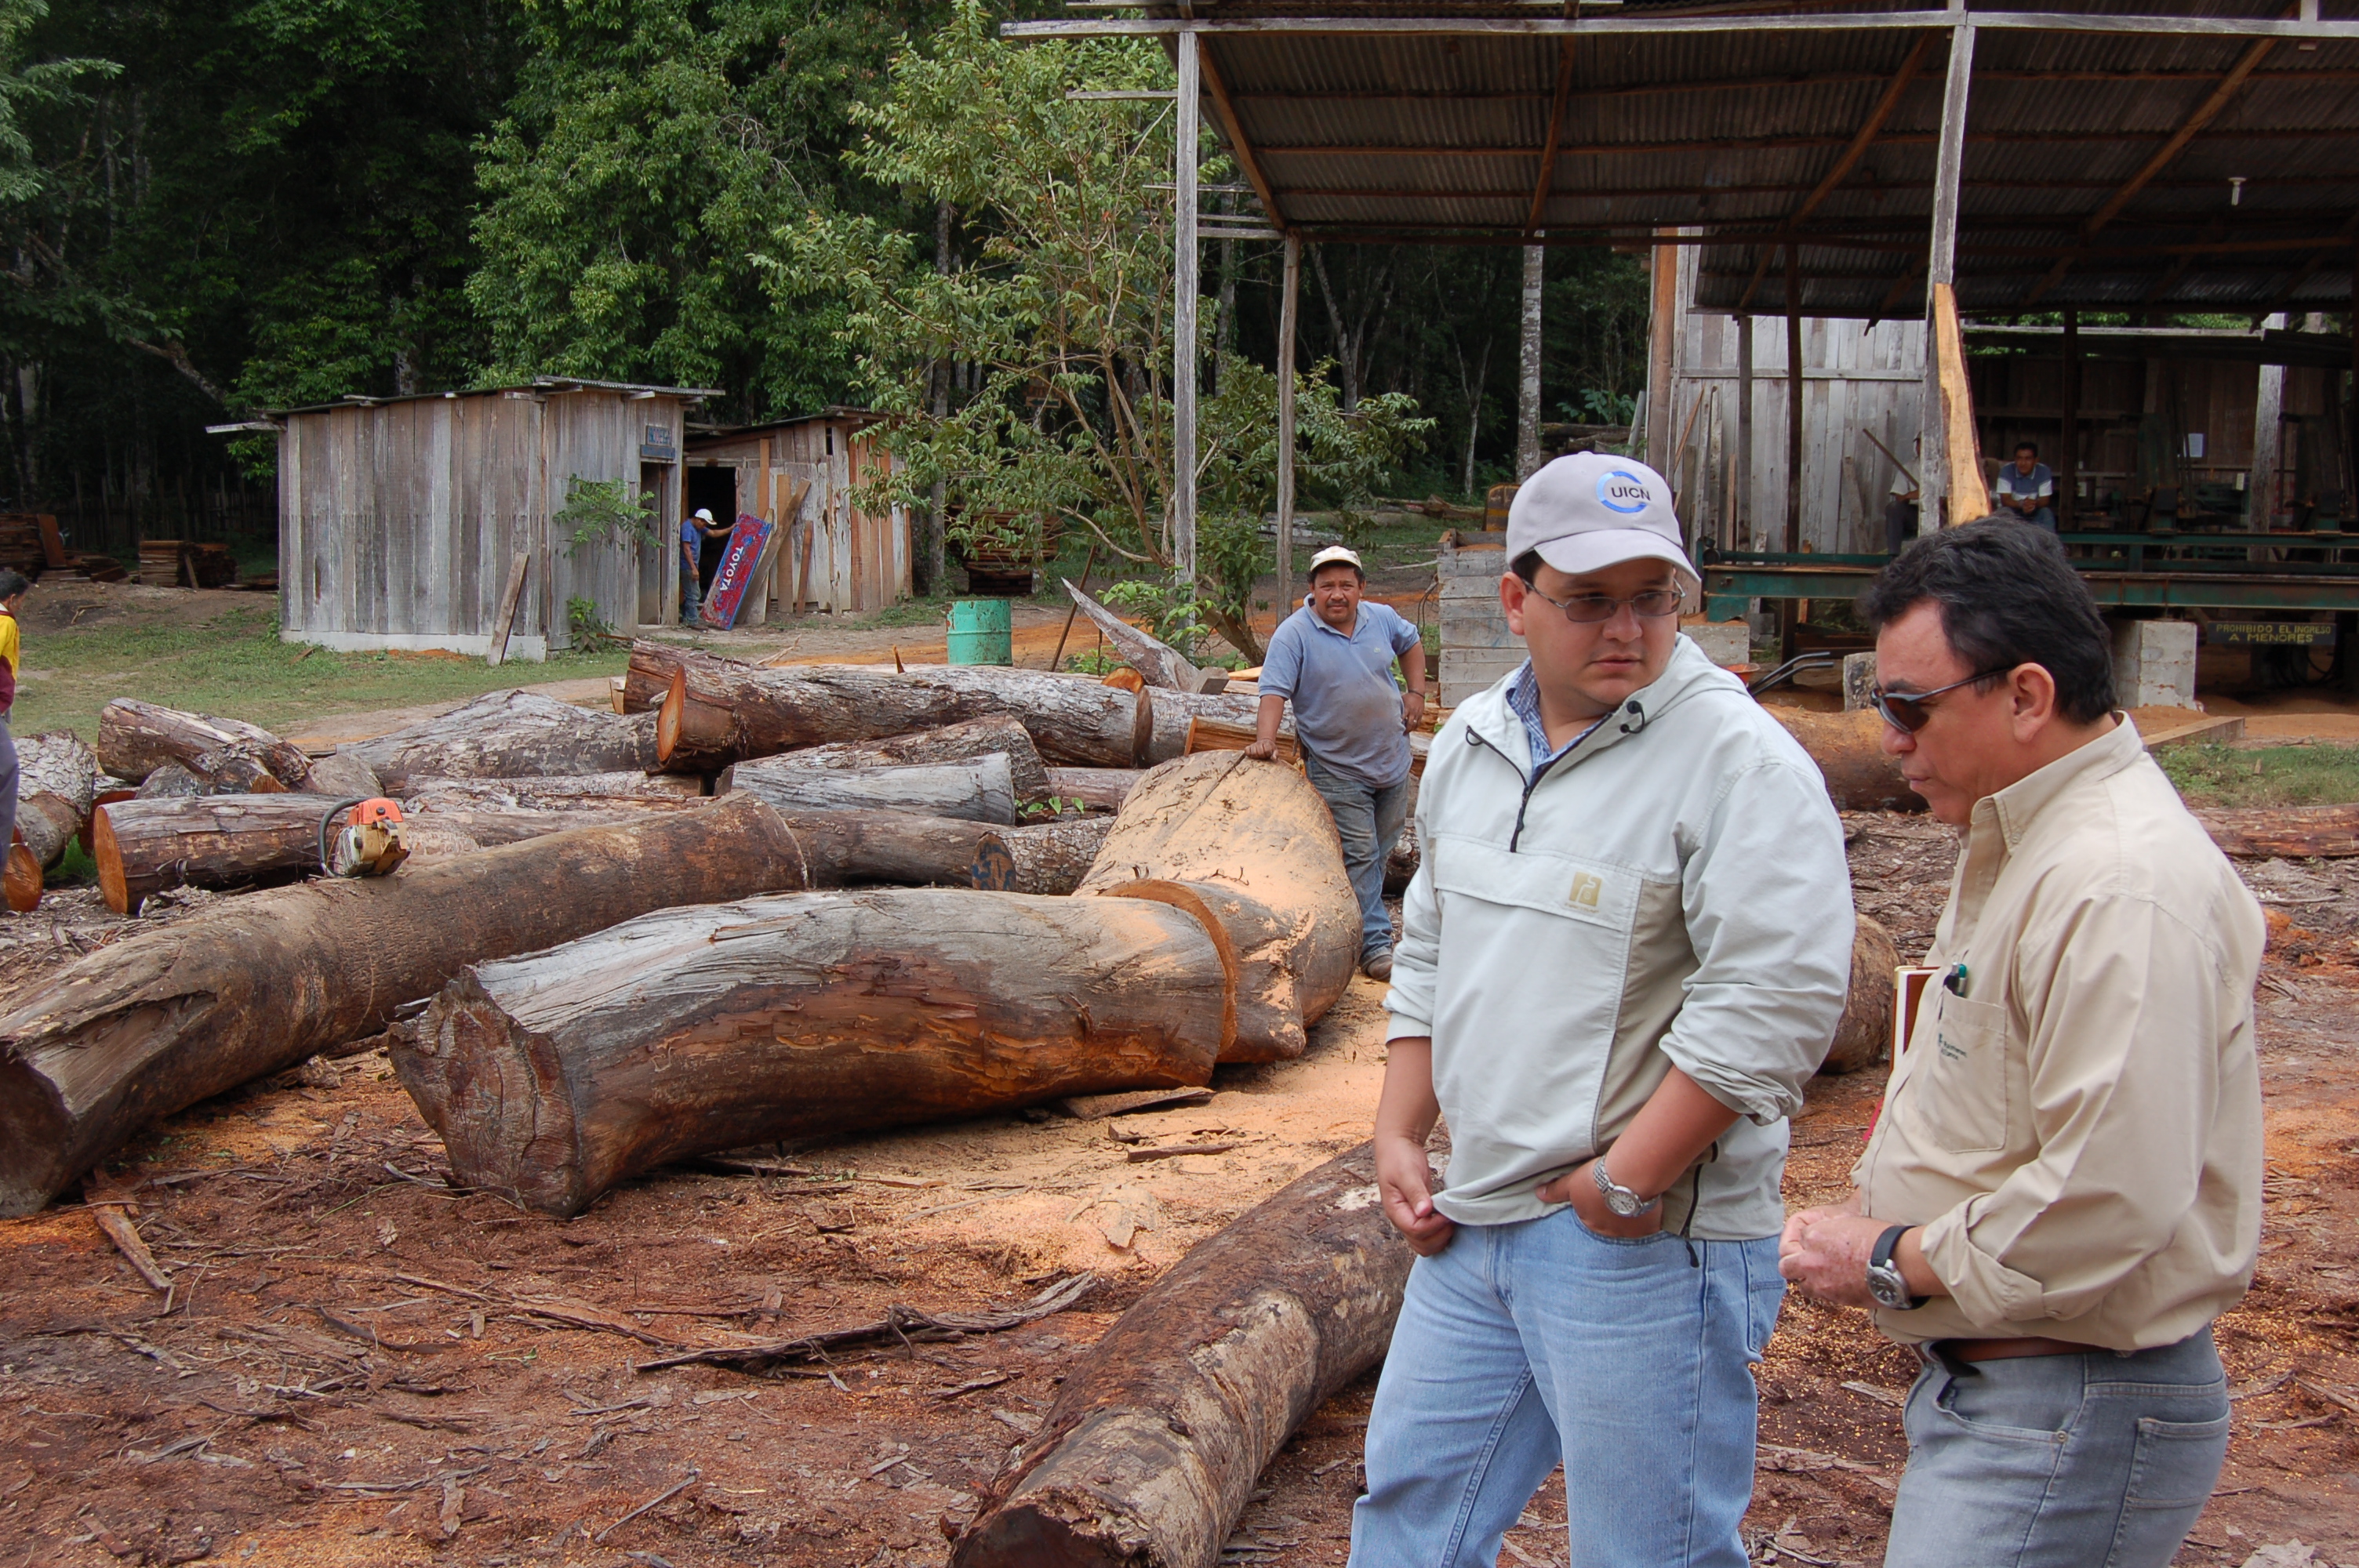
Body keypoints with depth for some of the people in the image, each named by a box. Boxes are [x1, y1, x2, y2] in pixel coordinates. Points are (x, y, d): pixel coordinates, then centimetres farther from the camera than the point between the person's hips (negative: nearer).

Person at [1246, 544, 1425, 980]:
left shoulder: (1383, 618, 2)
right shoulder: (1294, 634, -14)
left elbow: (1411, 643, 23)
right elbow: (1274, 690, -21)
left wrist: (1416, 691, 10)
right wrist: (1266, 737, -36)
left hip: (1392, 759, 5)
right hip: (1338, 769, -5)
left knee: (1382, 849, 16)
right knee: (1359, 856, -6)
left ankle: (1363, 915, 33)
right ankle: (1375, 943, -2)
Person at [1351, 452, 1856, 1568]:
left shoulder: (1738, 760, -15)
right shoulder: (1471, 742, 9)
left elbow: (1774, 1000, -21)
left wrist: (1626, 1182, -18)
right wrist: (1398, 1135, 11)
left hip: (1644, 1240, -7)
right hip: (1474, 1220, 7)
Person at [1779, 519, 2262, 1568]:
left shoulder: (2122, 887, -23)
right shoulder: (2020, 844, 13)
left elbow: (2114, 1196, -28)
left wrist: (1896, 1263, -16)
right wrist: (1873, 1212, 7)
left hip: (2073, 1418, -10)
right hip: (1987, 1383, 10)